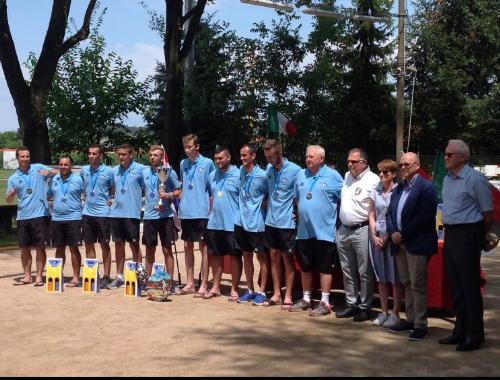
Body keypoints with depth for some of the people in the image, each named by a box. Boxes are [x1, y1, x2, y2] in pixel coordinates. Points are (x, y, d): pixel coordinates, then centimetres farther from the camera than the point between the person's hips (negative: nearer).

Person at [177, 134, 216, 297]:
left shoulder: (207, 163, -5)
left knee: (203, 248, 0)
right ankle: (190, 284, 20)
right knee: (188, 247, 11)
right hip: (185, 212, 6)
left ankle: (204, 285, 5)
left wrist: (211, 208, -6)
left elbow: (213, 188, -3)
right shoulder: (183, 164, 10)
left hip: (201, 212, -6)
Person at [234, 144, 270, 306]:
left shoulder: (261, 175, -14)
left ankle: (261, 292, 8)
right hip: (242, 220, 7)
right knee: (247, 256, 13)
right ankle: (250, 290, 22)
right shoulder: (241, 171, 5)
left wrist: (263, 205, -7)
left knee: (262, 257, 3)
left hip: (256, 222, -6)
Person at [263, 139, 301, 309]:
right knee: (274, 257, 11)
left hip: (286, 222, -5)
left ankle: (288, 297, 11)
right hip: (271, 221, 6)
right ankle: (276, 294, 21)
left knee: (287, 258, 2)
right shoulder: (268, 169, 2)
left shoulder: (295, 170, -15)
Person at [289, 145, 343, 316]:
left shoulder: (333, 176, -7)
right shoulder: (301, 175, 9)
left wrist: (331, 212, -4)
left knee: (324, 268, 1)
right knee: (305, 266, 14)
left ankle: (325, 303, 8)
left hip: (324, 230, -5)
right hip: (304, 230, 6)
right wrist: (299, 213, 13)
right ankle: (306, 299, 25)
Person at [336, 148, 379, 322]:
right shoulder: (347, 177, 13)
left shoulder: (373, 181, -11)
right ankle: (352, 304, 24)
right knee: (347, 271, 14)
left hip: (362, 230, -8)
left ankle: (365, 307, 9)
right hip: (344, 230, 8)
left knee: (364, 272, 0)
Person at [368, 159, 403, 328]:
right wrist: (374, 236, -1)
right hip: (377, 237, 5)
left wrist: (386, 236, -10)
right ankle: (384, 312, 18)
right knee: (381, 277, 10)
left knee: (395, 277, 0)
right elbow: (371, 214, 10)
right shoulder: (376, 191, 10)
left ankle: (395, 314, 6)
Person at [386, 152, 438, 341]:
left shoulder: (426, 187, -7)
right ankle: (410, 320, 20)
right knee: (407, 284, 12)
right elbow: (389, 213, 15)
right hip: (400, 243, 7)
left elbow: (425, 216, -16)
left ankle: (420, 325, 1)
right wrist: (393, 232, -4)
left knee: (417, 285, -5)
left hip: (417, 244, -7)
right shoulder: (398, 189, 17)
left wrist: (404, 234, -14)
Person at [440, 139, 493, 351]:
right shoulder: (447, 179, 12)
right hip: (450, 234, 8)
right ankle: (461, 331, 25)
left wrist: (478, 236, -1)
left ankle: (475, 335, 7)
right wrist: (447, 230, 14)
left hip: (467, 236, -8)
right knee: (455, 286, 14)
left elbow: (488, 212, -9)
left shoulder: (475, 179, -13)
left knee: (470, 287, -3)